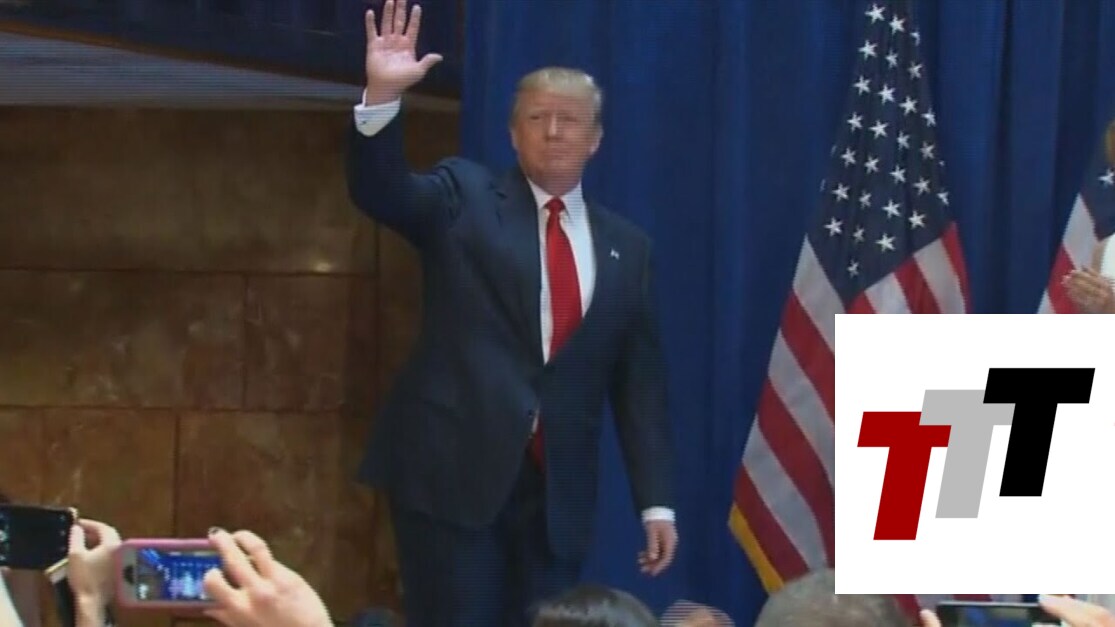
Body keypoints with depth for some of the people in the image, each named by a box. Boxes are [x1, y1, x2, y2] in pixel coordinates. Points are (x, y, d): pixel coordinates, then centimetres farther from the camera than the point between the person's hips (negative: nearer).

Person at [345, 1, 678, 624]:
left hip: (558, 489, 3)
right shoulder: (465, 197, 7)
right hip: (454, 469, -3)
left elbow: (640, 382, 12)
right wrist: (384, 96, -29)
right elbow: (379, 191, -12)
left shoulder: (626, 246, 13)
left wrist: (656, 500, 6)